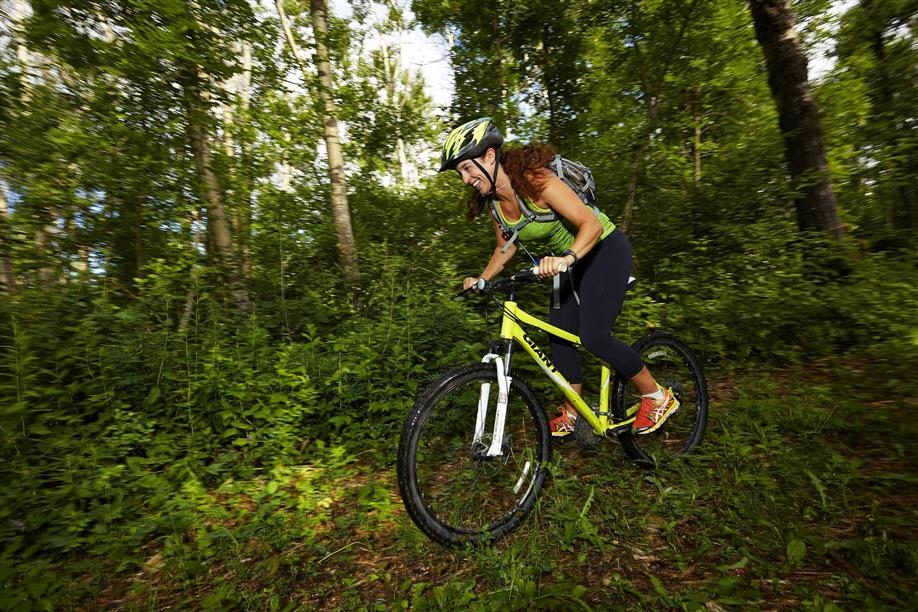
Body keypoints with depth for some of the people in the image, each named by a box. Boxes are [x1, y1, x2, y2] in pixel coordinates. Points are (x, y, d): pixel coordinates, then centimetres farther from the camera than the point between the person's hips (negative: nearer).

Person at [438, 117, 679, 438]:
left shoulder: (535, 181, -28)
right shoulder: (494, 202, -6)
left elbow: (592, 224, -32)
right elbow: (506, 246, 8)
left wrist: (566, 257, -50)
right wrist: (481, 279, -5)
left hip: (605, 249, -7)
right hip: (571, 262, 7)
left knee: (593, 336, -16)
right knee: (560, 335, 3)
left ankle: (657, 396, 8)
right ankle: (572, 411, 21)